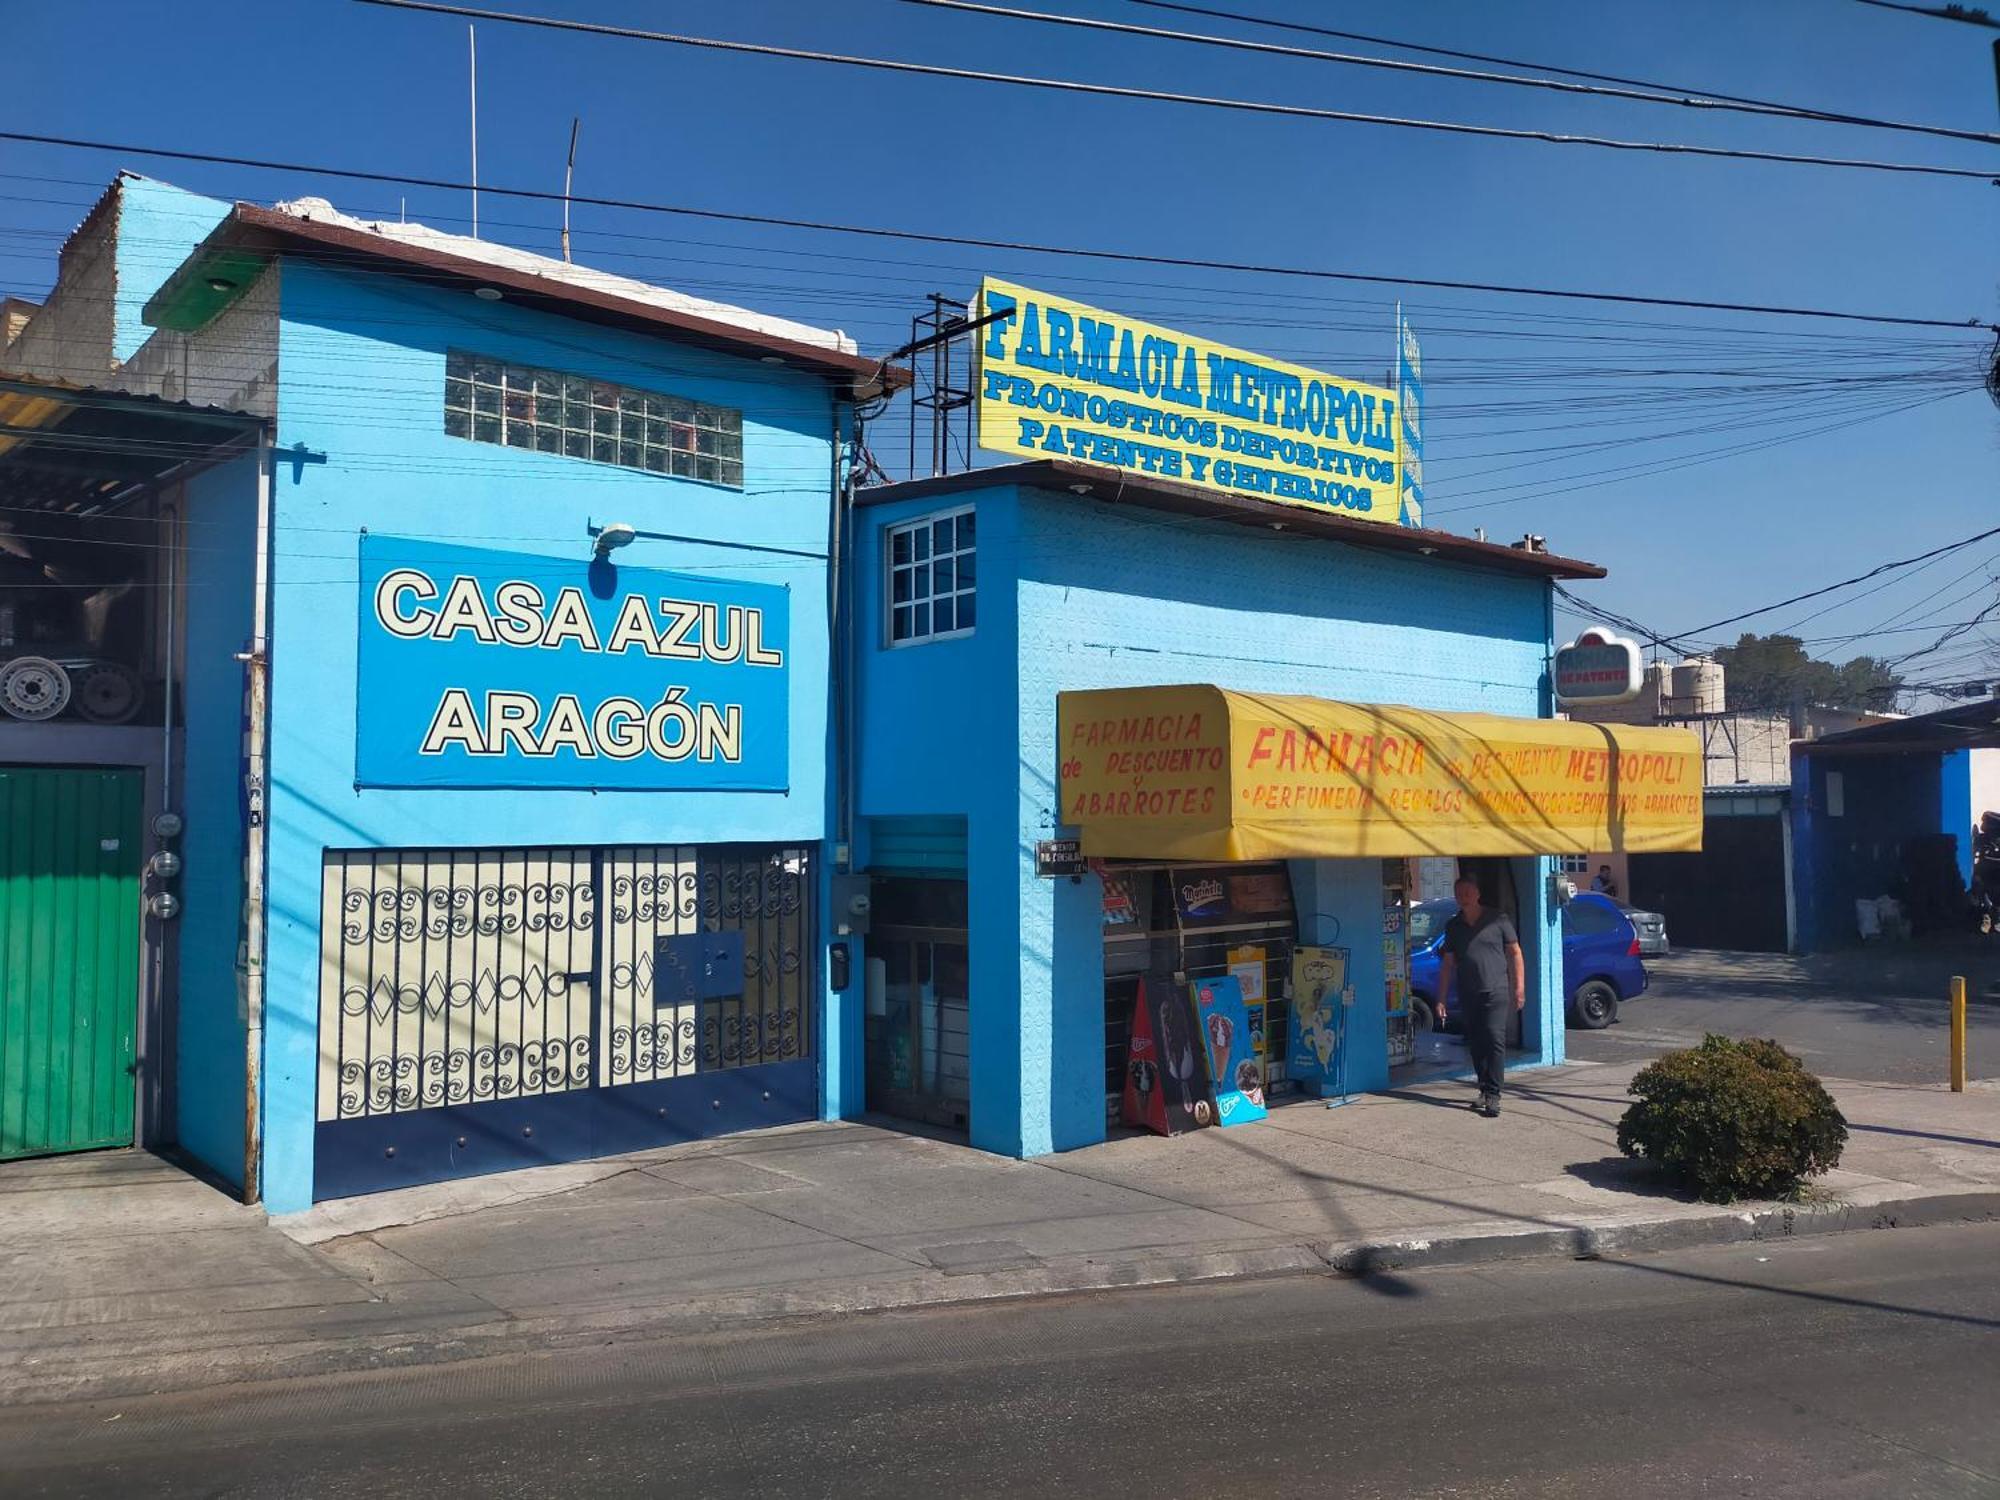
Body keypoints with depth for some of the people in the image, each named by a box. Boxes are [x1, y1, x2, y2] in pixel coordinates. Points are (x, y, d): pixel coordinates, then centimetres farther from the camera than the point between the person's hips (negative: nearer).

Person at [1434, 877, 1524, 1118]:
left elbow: (1515, 953, 4)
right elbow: (1447, 964, 14)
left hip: (1495, 992, -4)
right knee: (1476, 1044, 8)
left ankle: (1493, 1095, -12)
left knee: (1495, 1040, -13)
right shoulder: (1453, 926, 11)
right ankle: (1485, 1090, 20)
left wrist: (1519, 986, -4)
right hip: (1468, 996, 4)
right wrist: (1441, 999, 10)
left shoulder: (1497, 920, 1)